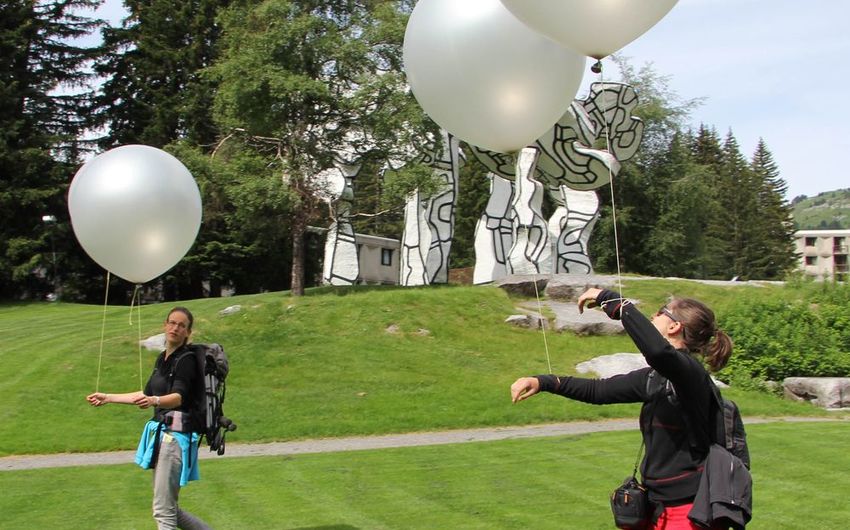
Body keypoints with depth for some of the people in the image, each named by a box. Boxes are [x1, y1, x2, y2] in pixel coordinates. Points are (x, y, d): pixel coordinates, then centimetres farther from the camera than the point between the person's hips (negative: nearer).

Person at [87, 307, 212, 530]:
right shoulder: (162, 358, 15)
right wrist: (108, 398, 32)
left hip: (176, 435, -9)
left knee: (163, 510, -7)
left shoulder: (186, 360, -10)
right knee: (168, 509, 14)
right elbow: (147, 394, 27)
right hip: (160, 433, 9)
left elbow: (178, 397, -27)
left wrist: (155, 401, -46)